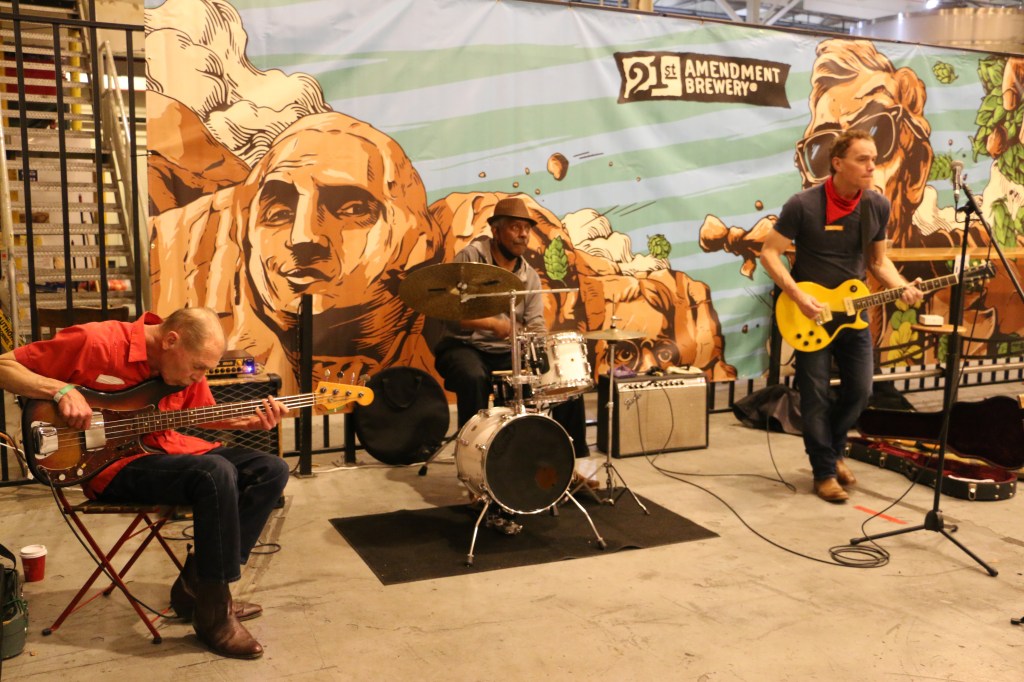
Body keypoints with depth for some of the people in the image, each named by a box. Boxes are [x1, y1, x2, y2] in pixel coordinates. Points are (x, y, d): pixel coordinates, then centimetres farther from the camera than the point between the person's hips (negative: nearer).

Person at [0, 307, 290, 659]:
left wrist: (250, 421, 0)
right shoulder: (96, 342, -18)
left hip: (165, 448, 8)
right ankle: (213, 613, -16)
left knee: (272, 470, -5)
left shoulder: (183, 364, 2)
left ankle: (196, 585, 0)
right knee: (216, 473, -32)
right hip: (113, 465, -7)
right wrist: (62, 390, -27)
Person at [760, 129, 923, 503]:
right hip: (811, 314, -5)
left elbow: (878, 260, 11)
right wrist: (798, 296, -20)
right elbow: (769, 253, -11)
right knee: (815, 398, 1)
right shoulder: (803, 205, -16)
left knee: (860, 391, 8)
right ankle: (825, 472, 16)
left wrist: (902, 287, -7)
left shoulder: (878, 206, 0)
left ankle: (833, 452, 33)